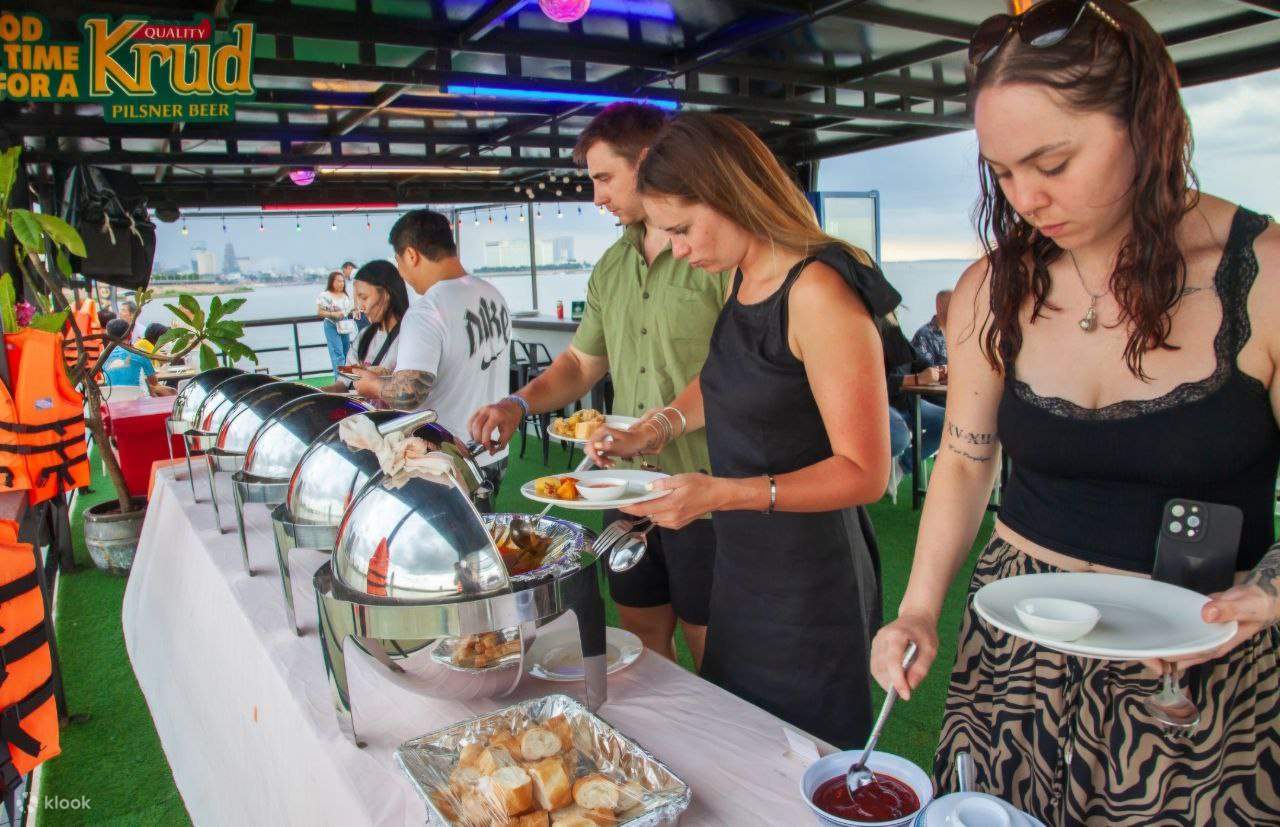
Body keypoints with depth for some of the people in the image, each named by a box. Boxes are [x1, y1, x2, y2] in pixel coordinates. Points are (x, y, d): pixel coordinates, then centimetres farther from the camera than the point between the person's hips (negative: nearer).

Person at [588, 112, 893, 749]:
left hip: (809, 583, -8)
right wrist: (653, 431, 13)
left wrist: (725, 493, -28)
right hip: (740, 568, 8)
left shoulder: (818, 292, -21)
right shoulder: (742, 280, 5)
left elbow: (864, 473, -21)